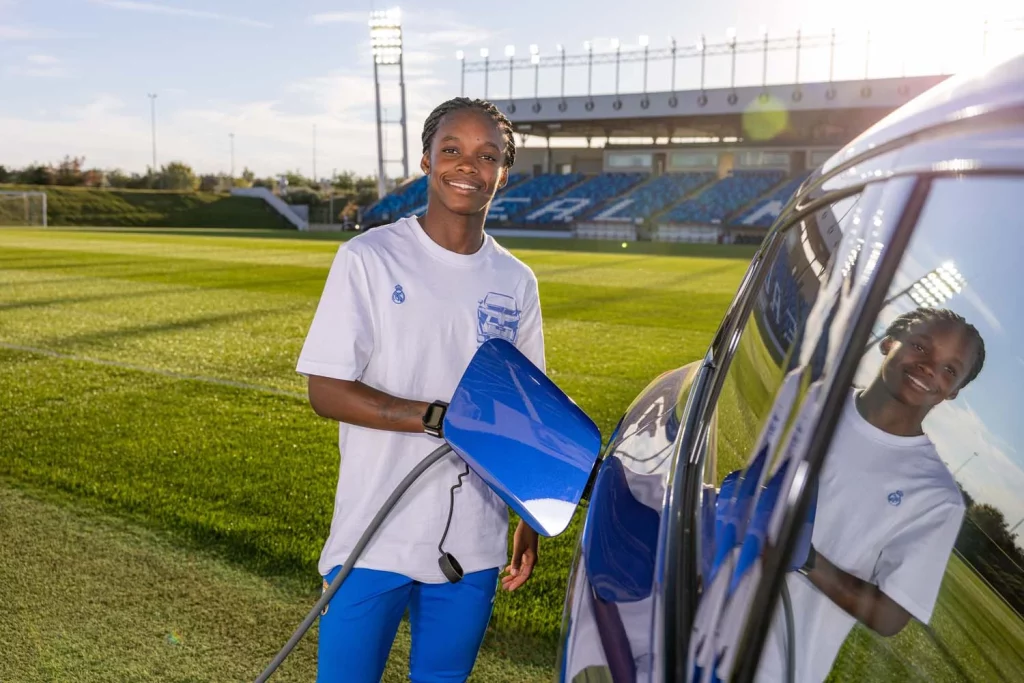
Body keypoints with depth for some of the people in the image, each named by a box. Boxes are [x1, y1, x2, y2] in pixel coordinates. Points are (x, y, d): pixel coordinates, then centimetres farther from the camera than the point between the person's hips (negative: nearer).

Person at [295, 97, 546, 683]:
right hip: (375, 540, -3)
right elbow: (326, 391, -11)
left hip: (474, 545, 4)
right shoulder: (369, 258, -8)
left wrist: (530, 522, 11)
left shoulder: (516, 282, 5)